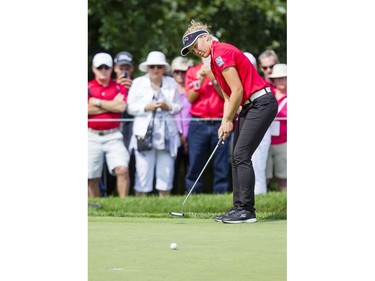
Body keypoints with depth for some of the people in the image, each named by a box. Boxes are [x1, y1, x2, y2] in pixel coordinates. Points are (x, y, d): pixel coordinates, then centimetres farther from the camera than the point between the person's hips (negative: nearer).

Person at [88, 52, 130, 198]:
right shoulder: (88, 87, 6)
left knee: (122, 169, -16)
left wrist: (97, 102, -6)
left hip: (113, 136, 0)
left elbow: (121, 107, -9)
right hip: (92, 136, 0)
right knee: (92, 177, 1)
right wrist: (111, 105, -8)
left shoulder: (119, 87, 9)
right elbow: (88, 110, -9)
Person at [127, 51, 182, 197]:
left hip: (167, 134, 2)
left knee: (166, 171, 0)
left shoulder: (171, 83, 14)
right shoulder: (138, 83, 8)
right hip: (144, 133, -2)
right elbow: (130, 107, 3)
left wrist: (168, 107, -8)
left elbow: (179, 106, 12)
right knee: (143, 170, -7)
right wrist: (147, 107, -12)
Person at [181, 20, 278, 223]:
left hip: (261, 103, -11)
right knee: (237, 158, 8)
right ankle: (239, 207, 10)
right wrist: (225, 123, 7)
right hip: (248, 106, 11)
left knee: (241, 155, -14)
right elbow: (228, 97, 19)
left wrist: (228, 121, -9)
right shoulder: (214, 60, 17)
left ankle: (246, 210, -14)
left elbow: (237, 91, -18)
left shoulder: (221, 53, -14)